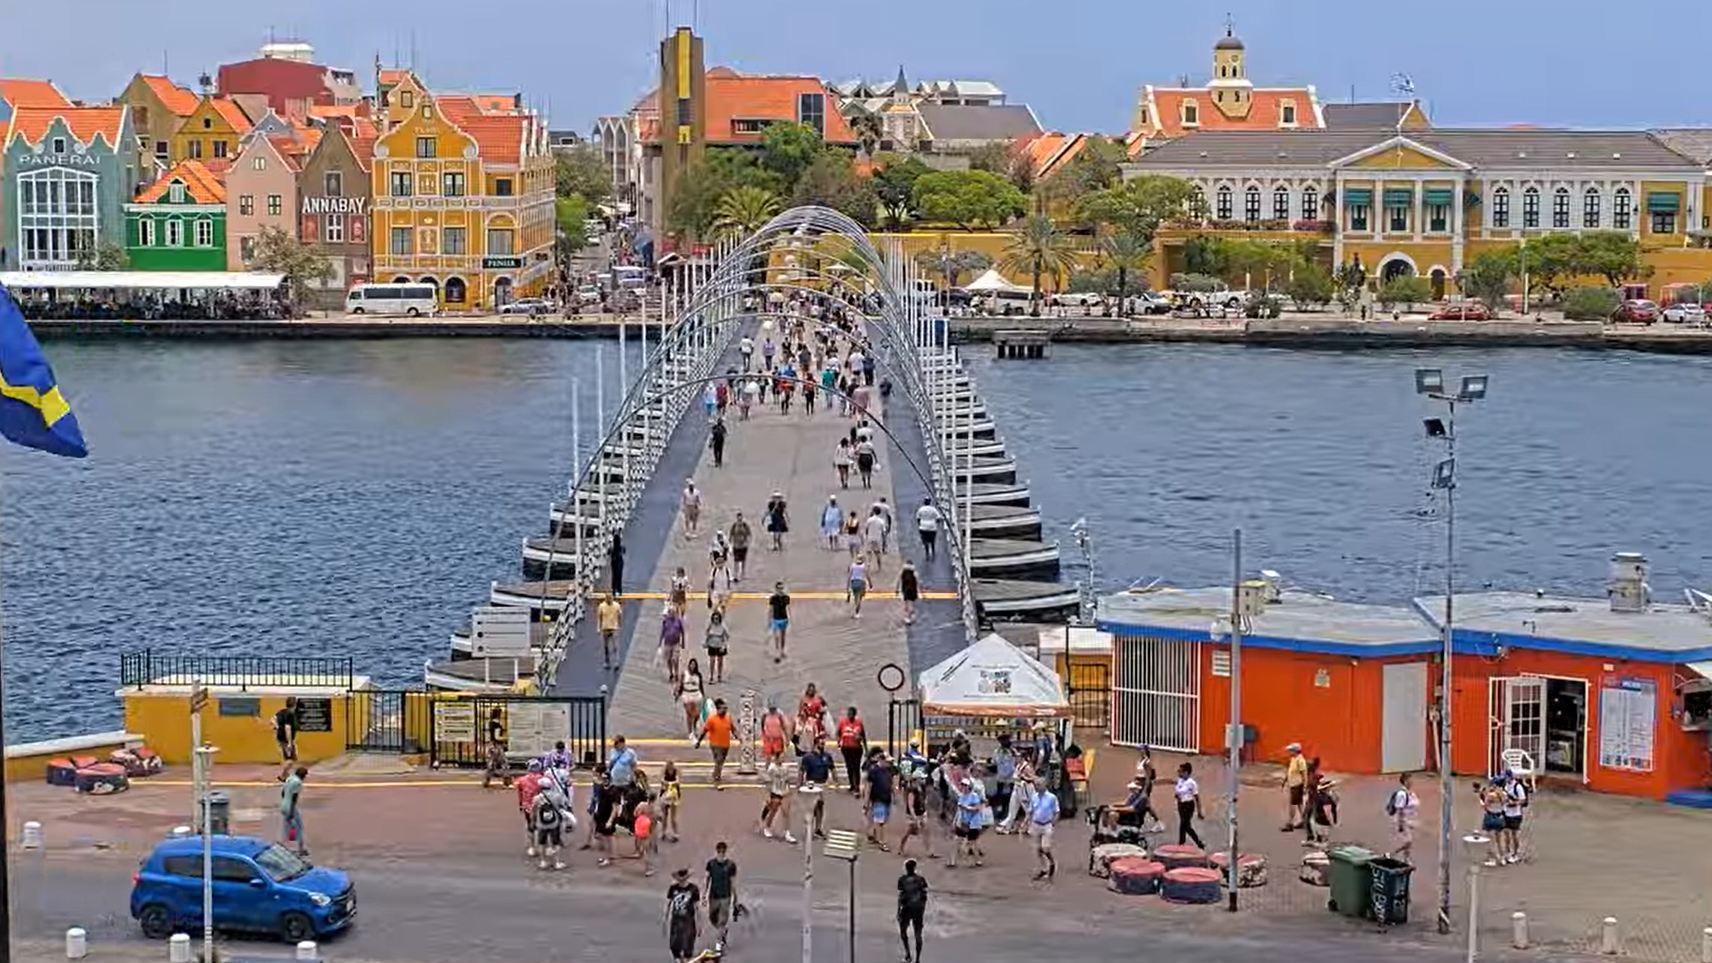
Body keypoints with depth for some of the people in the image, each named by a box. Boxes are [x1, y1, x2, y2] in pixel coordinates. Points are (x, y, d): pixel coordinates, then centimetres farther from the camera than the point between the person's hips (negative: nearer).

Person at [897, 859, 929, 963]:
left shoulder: (902, 880, -7)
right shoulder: (920, 879, 1)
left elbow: (900, 896, -9)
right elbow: (925, 896, 2)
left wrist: (898, 911, -2)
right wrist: (923, 909, 13)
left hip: (906, 908, -2)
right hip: (918, 909, 2)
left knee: (903, 930, 19)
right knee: (918, 934, 9)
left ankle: (907, 953, 3)